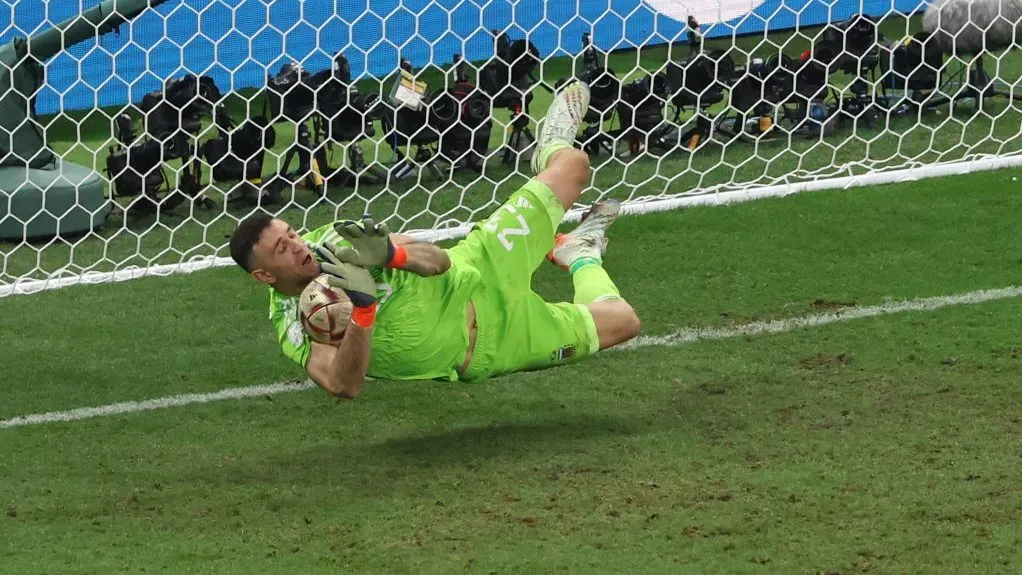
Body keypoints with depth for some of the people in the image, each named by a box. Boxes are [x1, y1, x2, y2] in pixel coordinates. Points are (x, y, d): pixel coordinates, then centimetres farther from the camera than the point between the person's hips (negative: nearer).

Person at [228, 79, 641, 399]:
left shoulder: (331, 240, -11)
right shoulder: (294, 328, -24)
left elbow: (439, 261, -15)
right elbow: (343, 385, -42)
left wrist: (391, 253, -38)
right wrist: (361, 307, -53)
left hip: (474, 274, 5)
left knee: (573, 163, 8)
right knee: (619, 321, 0)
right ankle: (581, 256, 35)